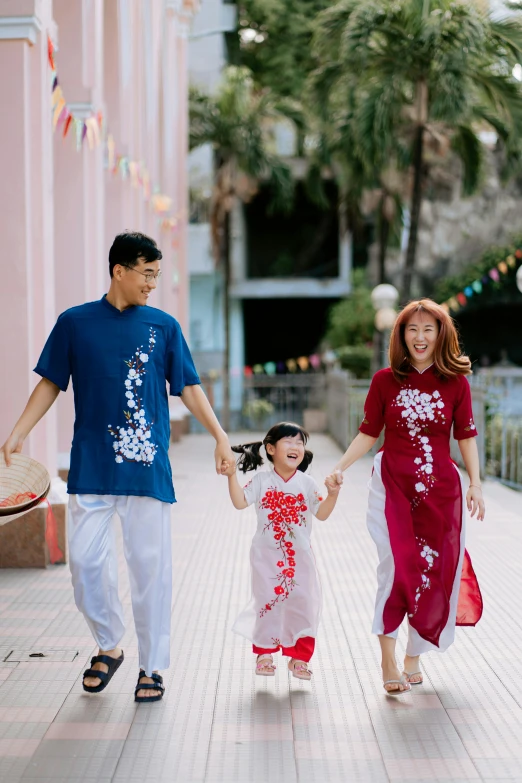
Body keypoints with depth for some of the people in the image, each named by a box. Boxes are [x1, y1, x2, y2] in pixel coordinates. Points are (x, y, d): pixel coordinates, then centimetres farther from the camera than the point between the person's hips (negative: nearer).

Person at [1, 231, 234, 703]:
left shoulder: (164, 326, 5)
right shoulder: (75, 323, 4)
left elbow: (189, 388, 7)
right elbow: (51, 383, 7)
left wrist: (220, 437, -1)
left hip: (147, 465, 0)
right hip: (91, 465, 0)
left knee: (151, 564, 1)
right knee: (85, 559, 0)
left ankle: (152, 667, 12)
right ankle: (109, 647, 23)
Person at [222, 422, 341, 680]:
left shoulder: (306, 483, 1)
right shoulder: (262, 480, -2)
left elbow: (322, 513, 2)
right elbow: (240, 502, -8)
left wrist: (332, 493, -14)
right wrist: (232, 476, -18)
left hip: (299, 555, 1)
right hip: (267, 555, -1)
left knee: (302, 603, 1)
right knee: (267, 602, 3)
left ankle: (299, 656, 12)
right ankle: (264, 653, 17)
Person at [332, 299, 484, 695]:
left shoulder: (455, 383, 0)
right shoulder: (385, 381, 0)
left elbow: (466, 436, 4)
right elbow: (369, 433, 3)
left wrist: (475, 483, -3)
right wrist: (341, 467, -8)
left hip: (441, 488, 1)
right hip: (393, 485, -1)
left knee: (435, 572, 5)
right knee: (396, 565, -13)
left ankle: (414, 657, 22)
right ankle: (389, 661, -7)